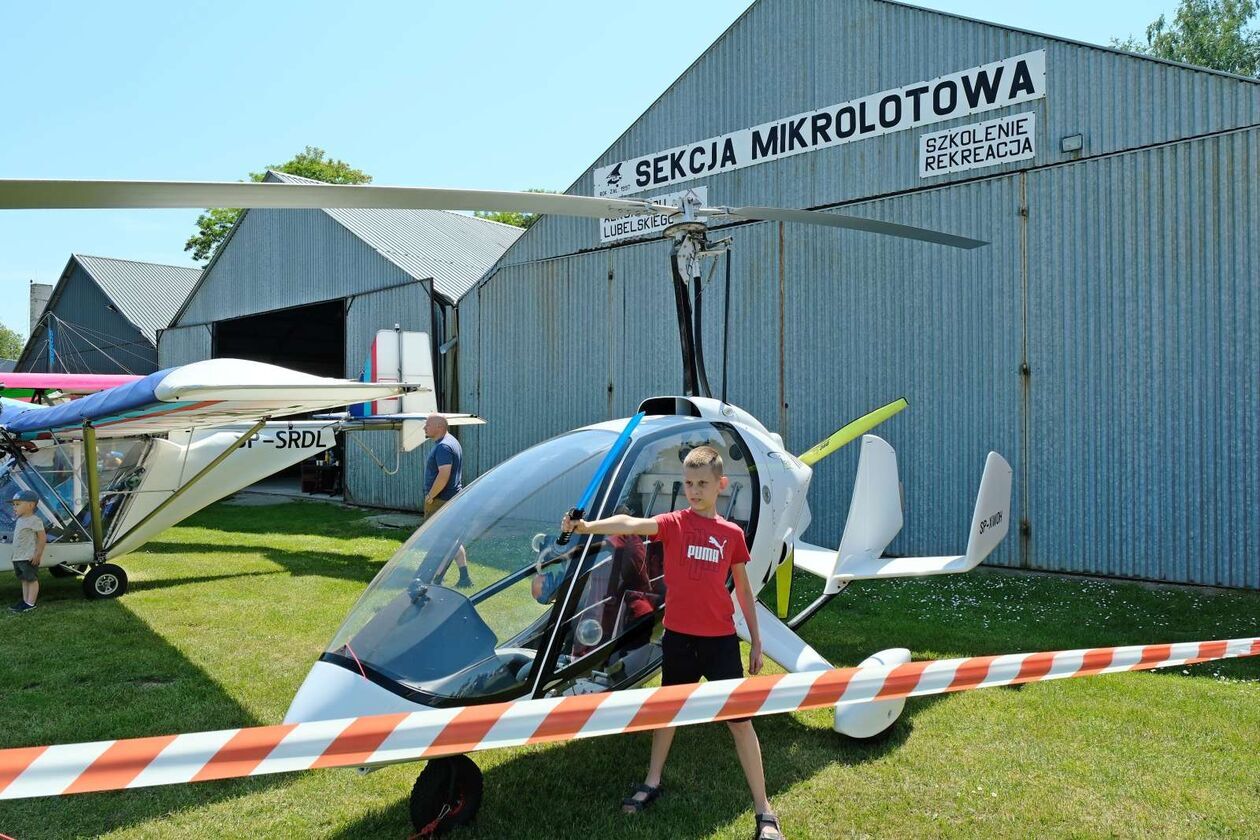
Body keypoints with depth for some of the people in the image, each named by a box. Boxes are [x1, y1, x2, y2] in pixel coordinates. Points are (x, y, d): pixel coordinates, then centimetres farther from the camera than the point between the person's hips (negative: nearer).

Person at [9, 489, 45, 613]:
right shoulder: (20, 520, 15)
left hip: (29, 558, -10)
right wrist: (15, 555, 21)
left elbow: (42, 538, -17)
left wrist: (38, 554, -18)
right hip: (18, 557, 10)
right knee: (24, 579, 16)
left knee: (31, 579, -3)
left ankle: (30, 603, 0)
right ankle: (25, 601, 23)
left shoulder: (34, 521, -14)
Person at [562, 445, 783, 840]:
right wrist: (588, 526, -44)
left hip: (720, 639, 0)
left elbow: (743, 590, 9)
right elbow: (631, 524, -26)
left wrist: (756, 641, 10)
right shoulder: (673, 524, -6)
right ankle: (652, 783, 40)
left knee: (740, 719, 2)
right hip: (678, 636, 0)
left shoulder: (732, 534, 1)